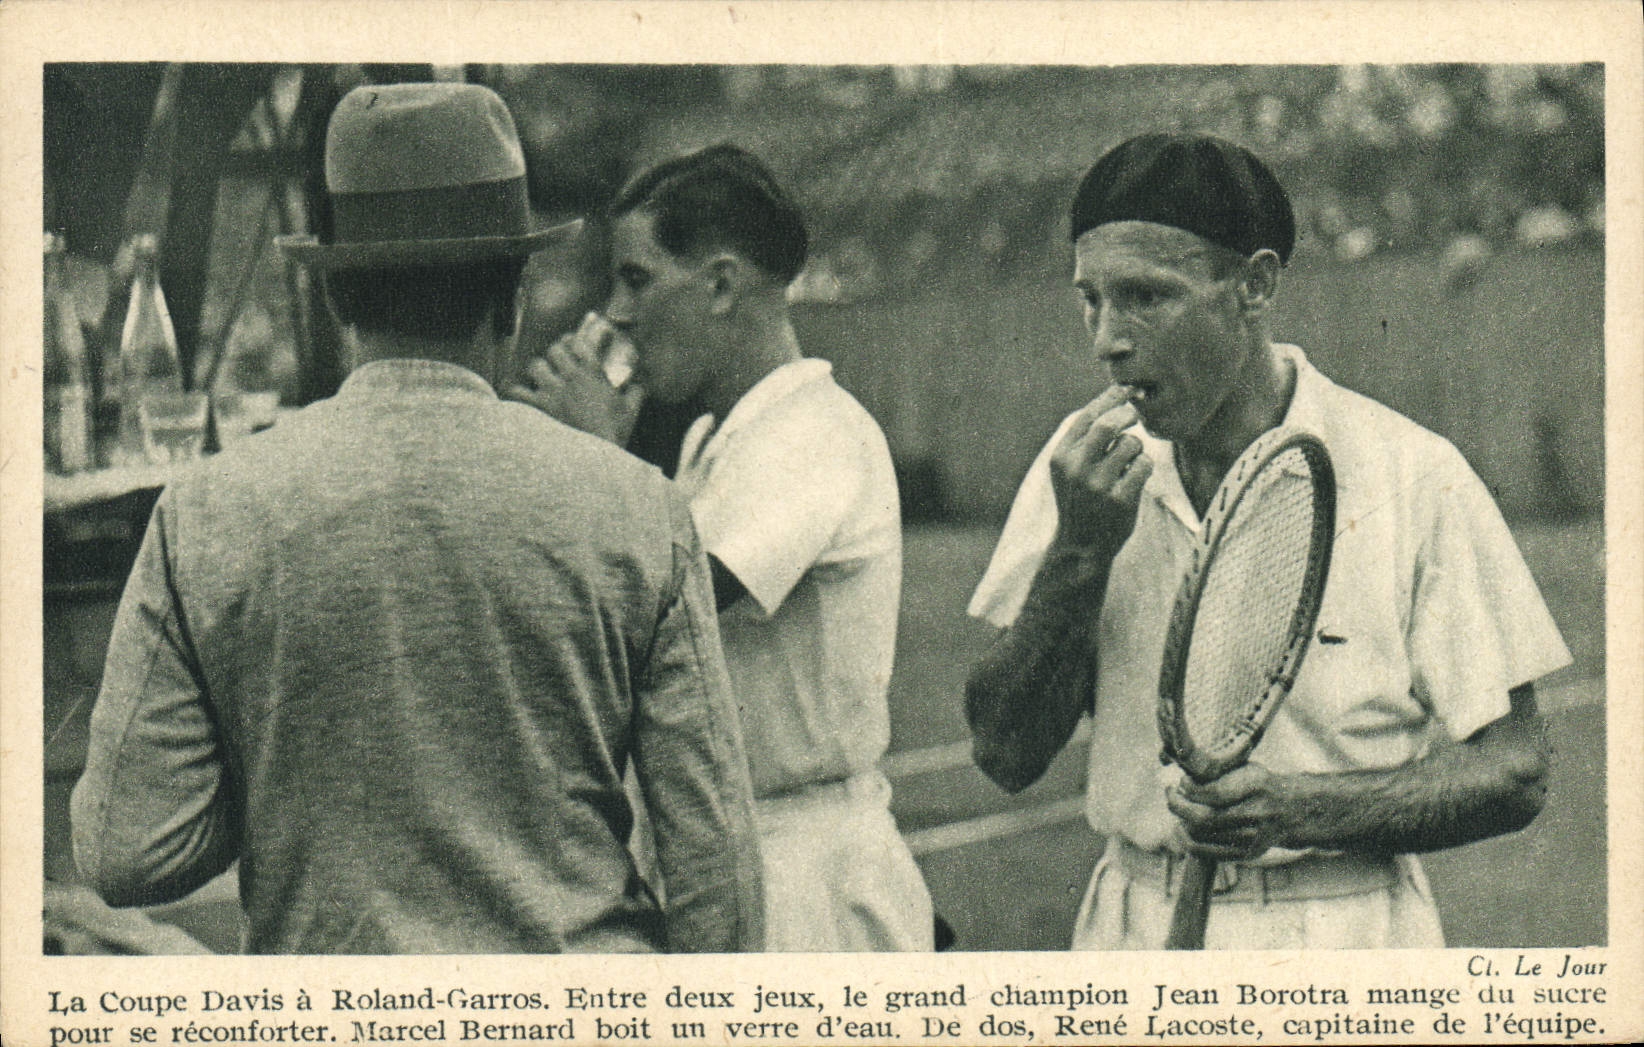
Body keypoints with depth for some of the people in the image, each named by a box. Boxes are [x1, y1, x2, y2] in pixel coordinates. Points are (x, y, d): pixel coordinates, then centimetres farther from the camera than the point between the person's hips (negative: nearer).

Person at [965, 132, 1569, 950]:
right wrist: (1080, 550, -13)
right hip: (1130, 931, 2)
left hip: (1345, 936, -2)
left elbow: (1513, 774, -5)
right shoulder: (1086, 467, 4)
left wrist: (1302, 809, -19)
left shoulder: (1415, 480, -7)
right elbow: (1006, 756, 0)